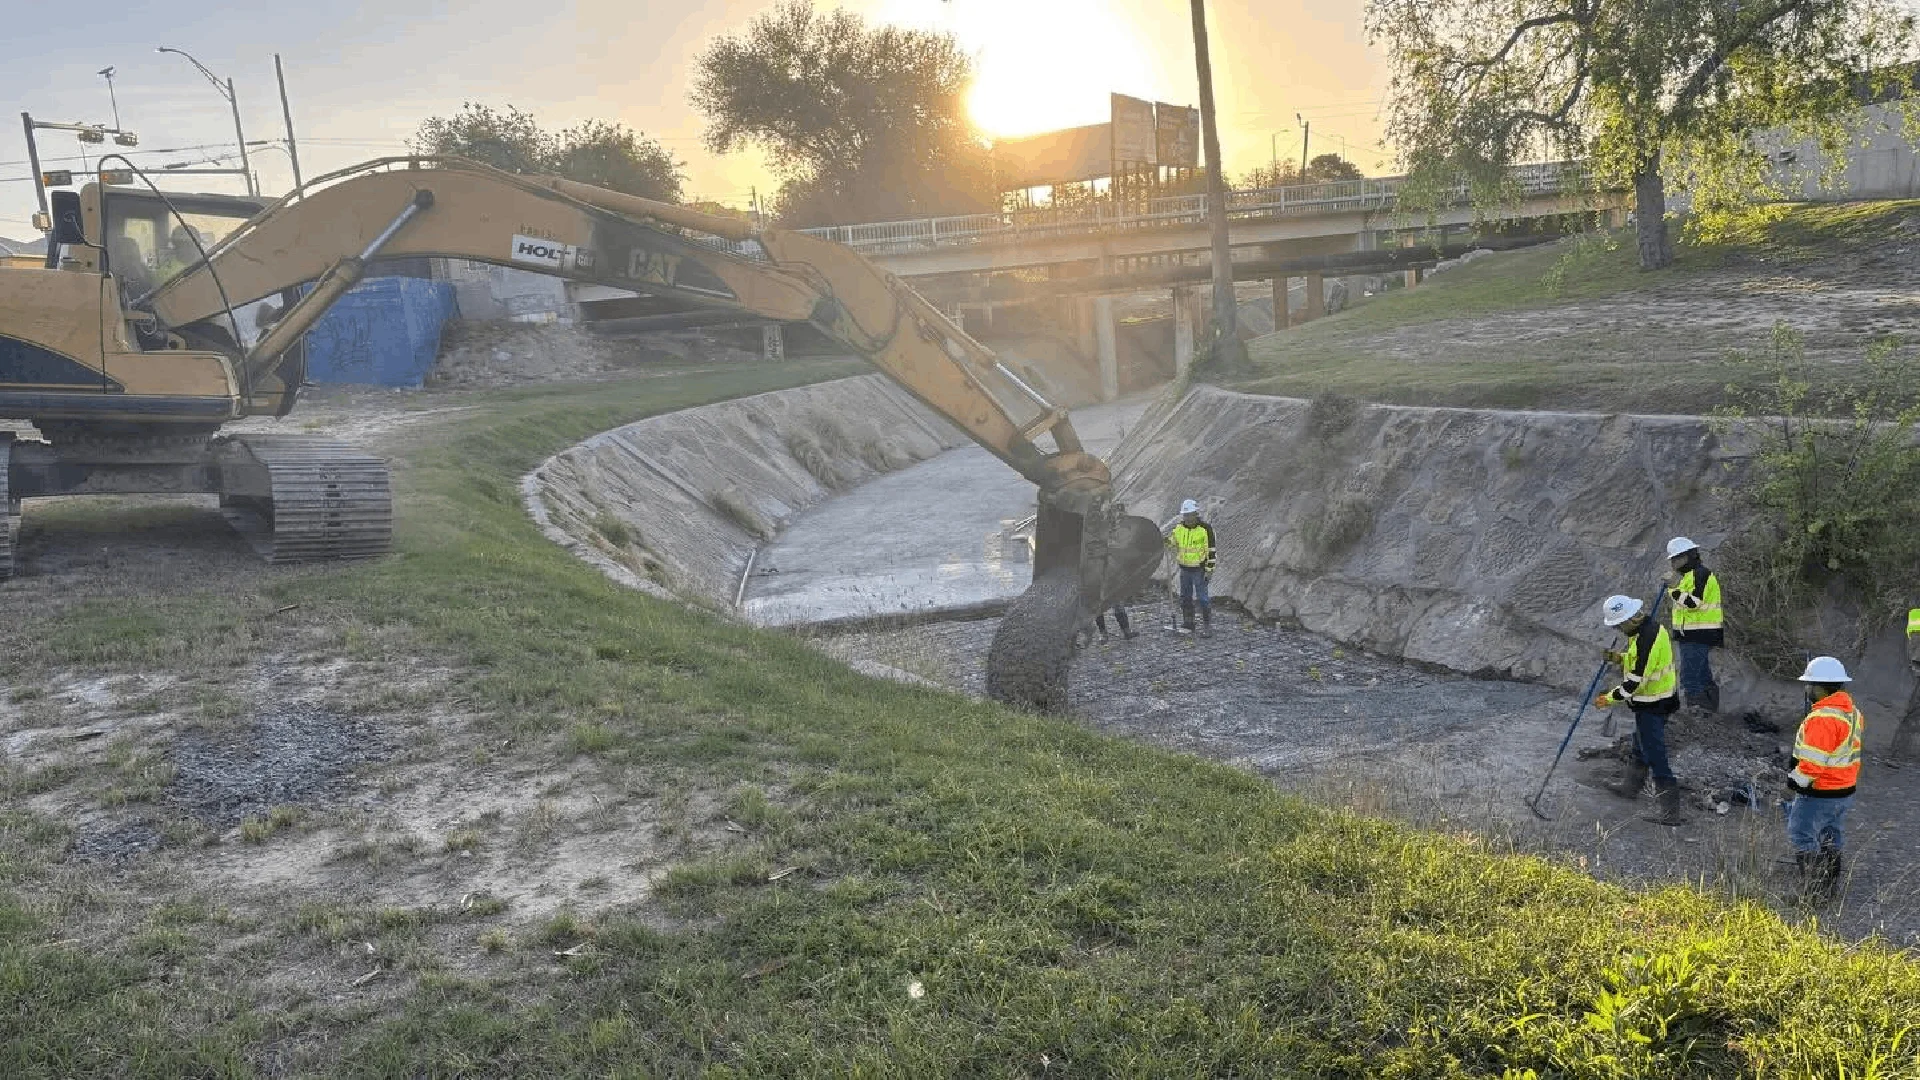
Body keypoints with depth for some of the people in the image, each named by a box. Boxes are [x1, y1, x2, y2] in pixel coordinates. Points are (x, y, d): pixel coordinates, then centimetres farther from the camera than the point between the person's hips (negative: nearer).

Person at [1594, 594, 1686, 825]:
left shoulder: (1646, 639, -29)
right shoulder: (1650, 627, 3)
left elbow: (1636, 680, -26)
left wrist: (1610, 698, -16)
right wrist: (1619, 657, 2)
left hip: (1652, 704, -11)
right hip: (1660, 698, 11)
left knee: (1655, 755, -5)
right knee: (1641, 746, 27)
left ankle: (1671, 811, -2)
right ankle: (1630, 786, 46)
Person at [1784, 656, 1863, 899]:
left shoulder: (1822, 718, -26)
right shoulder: (1852, 712, 5)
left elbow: (1813, 761, -25)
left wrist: (1794, 783, -15)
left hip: (1818, 794, -9)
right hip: (1845, 790, 9)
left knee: (1801, 836, 2)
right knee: (1831, 837, 21)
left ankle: (1815, 889, 3)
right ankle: (1831, 884, 32)